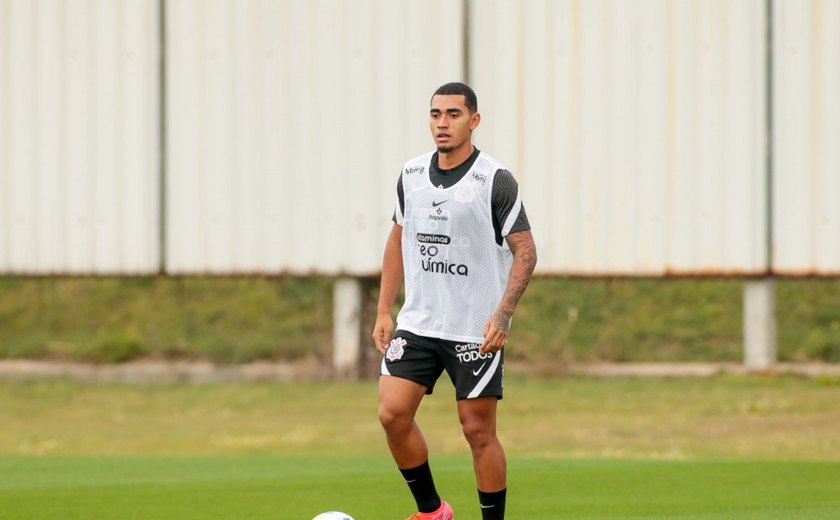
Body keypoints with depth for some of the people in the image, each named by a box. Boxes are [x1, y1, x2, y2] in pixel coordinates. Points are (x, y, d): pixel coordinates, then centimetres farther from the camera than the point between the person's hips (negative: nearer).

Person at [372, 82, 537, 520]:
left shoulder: (495, 180, -9)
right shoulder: (411, 175, 6)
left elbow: (525, 251, -10)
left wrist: (502, 315, -21)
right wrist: (384, 311, 12)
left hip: (476, 330, -5)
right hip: (416, 323, 5)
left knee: (478, 431, -1)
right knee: (392, 413, -6)